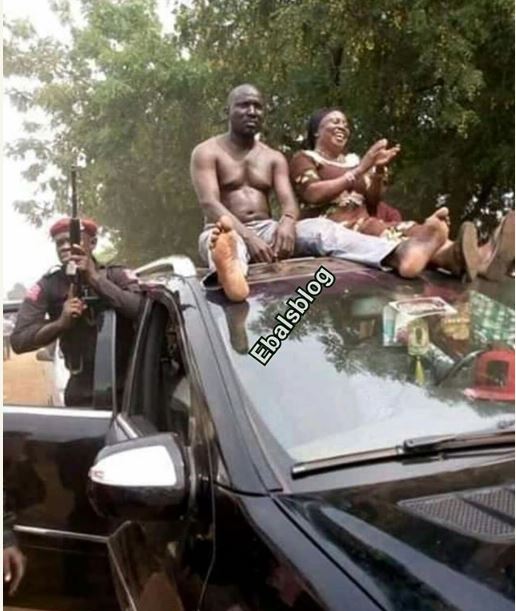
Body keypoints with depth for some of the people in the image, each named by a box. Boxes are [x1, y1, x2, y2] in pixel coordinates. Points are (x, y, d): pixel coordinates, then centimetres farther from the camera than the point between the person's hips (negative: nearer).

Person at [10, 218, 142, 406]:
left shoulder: (118, 276, -5)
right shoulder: (48, 286, -2)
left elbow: (143, 311, -24)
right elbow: (18, 340, -9)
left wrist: (95, 279, -27)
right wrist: (60, 323, -25)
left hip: (128, 388, 0)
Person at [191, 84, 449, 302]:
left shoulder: (274, 158, 15)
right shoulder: (207, 152, 1)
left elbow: (289, 201, -1)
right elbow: (209, 204, -15)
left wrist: (287, 222, -28)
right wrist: (247, 236, -33)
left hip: (267, 231, 3)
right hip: (228, 232, -3)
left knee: (319, 227, -27)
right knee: (221, 236, -42)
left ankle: (398, 255, -53)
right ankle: (232, 271, -83)